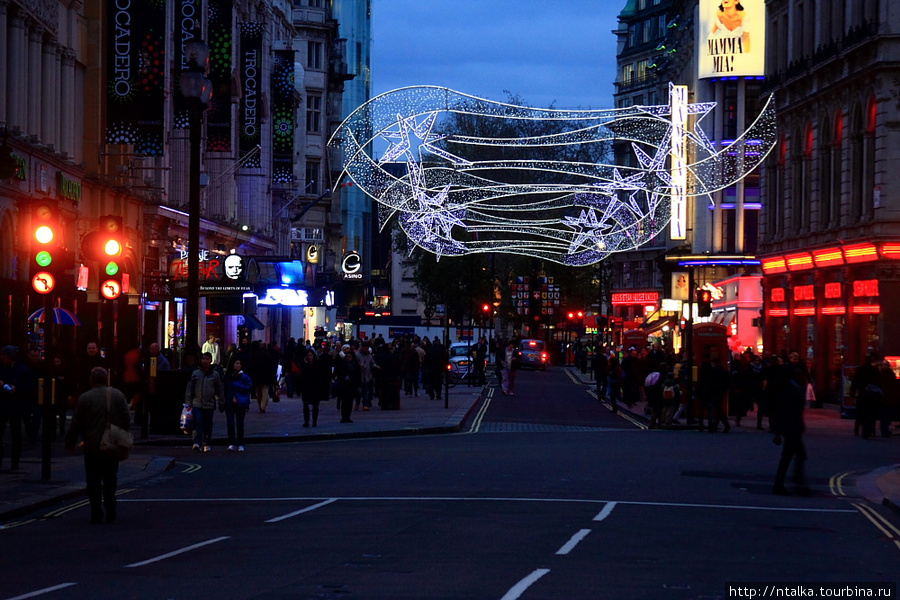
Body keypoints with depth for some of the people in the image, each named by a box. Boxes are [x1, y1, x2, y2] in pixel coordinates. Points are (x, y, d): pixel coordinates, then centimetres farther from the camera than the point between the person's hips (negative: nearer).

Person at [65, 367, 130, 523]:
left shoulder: (84, 398, -7)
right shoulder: (118, 395, 1)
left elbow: (76, 424, -4)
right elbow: (127, 420, 3)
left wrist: (70, 443, 8)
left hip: (92, 447, -3)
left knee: (94, 482, 5)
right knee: (110, 480, 13)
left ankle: (96, 514, 1)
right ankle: (110, 513, 11)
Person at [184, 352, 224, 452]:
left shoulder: (215, 374, 6)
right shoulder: (195, 373, 7)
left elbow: (220, 390, 11)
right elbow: (189, 388, 9)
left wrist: (222, 402, 5)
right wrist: (188, 402, 4)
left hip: (209, 405, 1)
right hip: (197, 403, 0)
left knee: (208, 425, 7)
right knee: (198, 423, -13)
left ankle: (206, 444, 18)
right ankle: (197, 443, -21)